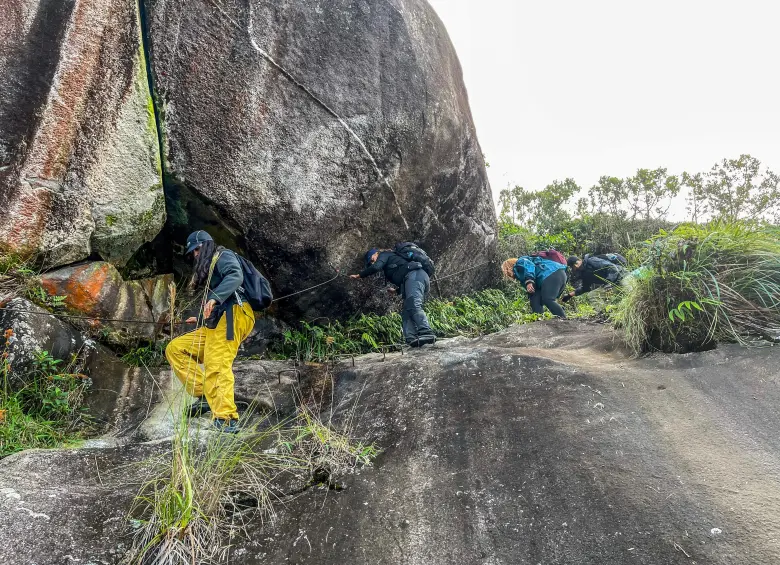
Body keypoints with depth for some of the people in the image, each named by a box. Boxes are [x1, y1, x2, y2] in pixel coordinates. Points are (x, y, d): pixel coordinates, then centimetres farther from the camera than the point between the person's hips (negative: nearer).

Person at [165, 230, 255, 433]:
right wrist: (202, 318, 38)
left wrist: (214, 298, -29)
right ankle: (205, 394, -6)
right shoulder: (209, 269, 32)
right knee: (174, 349, 9)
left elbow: (236, 276, -18)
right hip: (215, 324, 10)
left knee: (216, 366, -24)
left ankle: (226, 419, -32)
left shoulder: (223, 256, 6)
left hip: (231, 317, -10)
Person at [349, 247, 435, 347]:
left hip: (414, 275, -9)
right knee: (406, 312, -3)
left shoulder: (385, 254, 15)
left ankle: (427, 334, -43)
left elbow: (375, 267, -4)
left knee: (413, 306, -26)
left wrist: (358, 276, 6)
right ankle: (412, 339, -22)